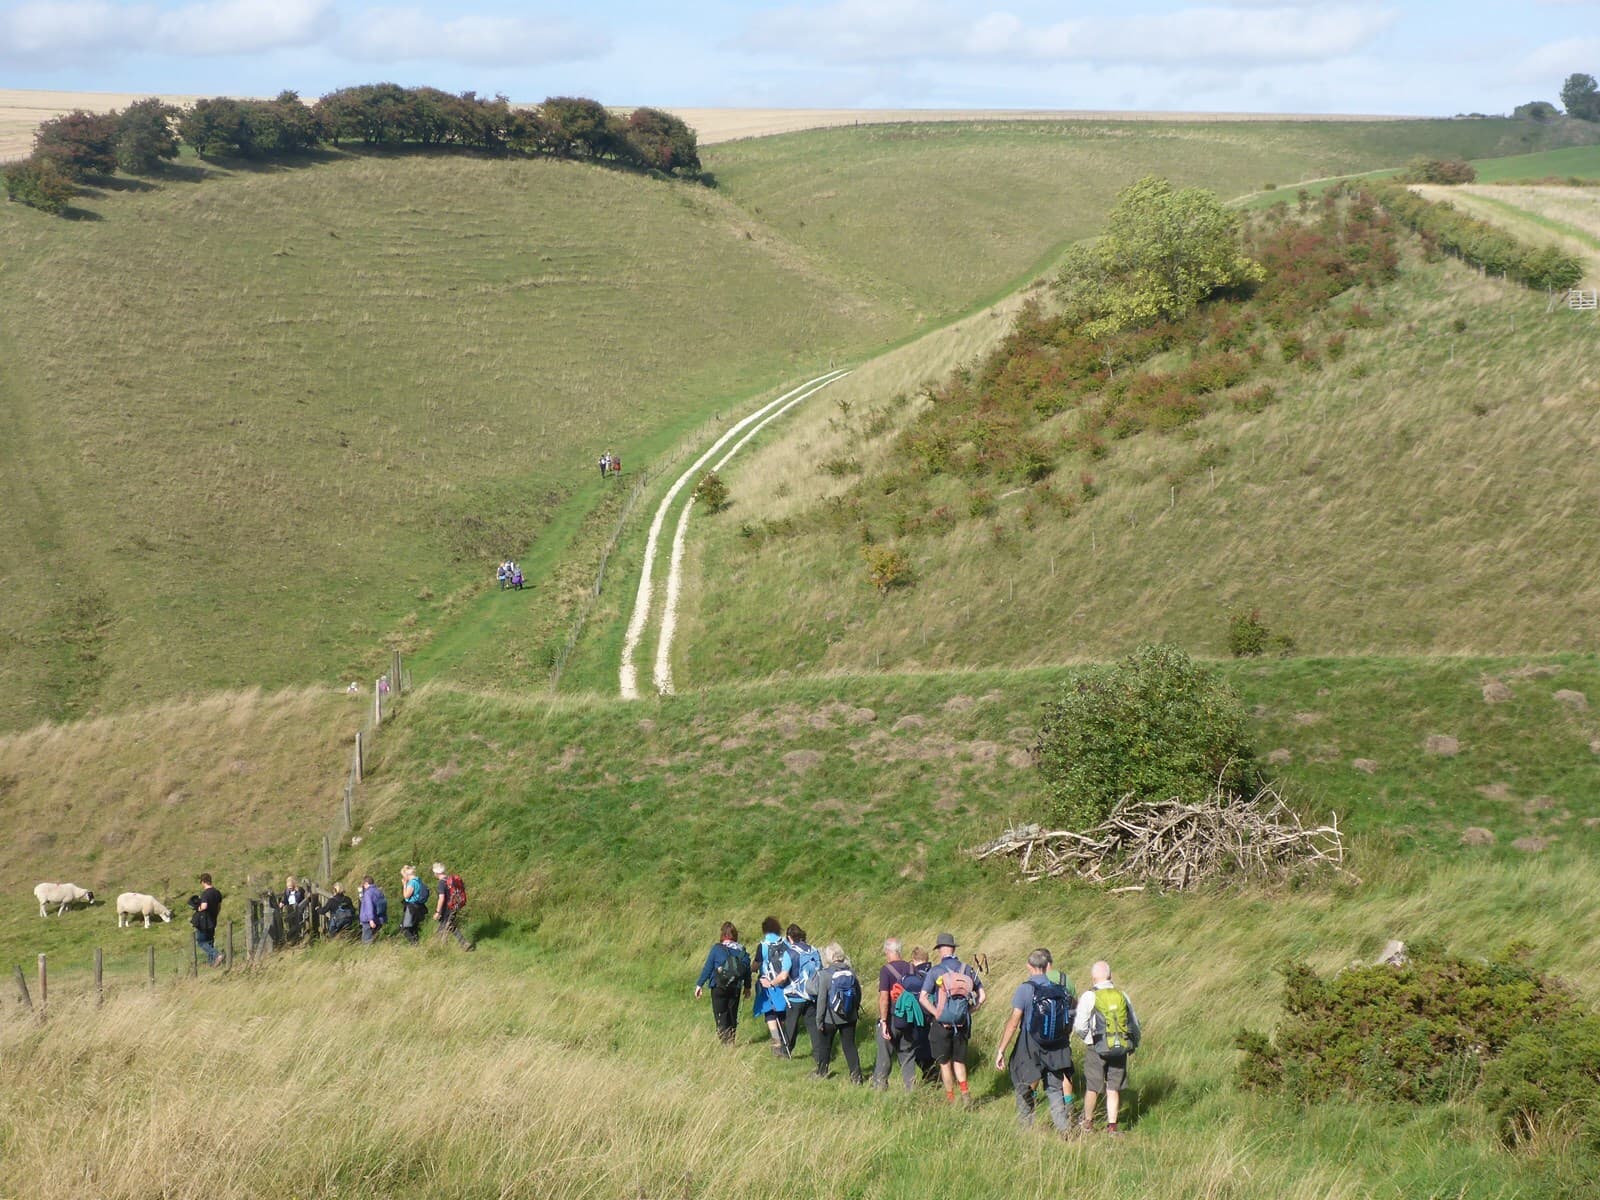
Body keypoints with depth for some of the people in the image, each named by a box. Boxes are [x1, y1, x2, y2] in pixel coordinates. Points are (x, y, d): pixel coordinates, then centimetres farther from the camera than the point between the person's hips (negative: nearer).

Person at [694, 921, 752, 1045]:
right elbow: (747, 969, 7)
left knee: (721, 1015, 0)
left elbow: (707, 968, -8)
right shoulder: (742, 950, 0)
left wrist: (699, 984, 1)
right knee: (733, 1015, 16)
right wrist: (747, 986, 21)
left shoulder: (717, 949, -10)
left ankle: (725, 1041, -10)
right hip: (735, 988, 4)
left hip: (719, 988, -4)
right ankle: (731, 1040, 18)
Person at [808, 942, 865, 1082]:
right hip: (849, 1017, 3)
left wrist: (819, 1019, -6)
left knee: (825, 1045, 16)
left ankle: (821, 1072, 32)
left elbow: (822, 999, -14)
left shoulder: (825, 974, -17)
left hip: (830, 1018, -3)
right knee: (850, 1045, 9)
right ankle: (856, 1075, 6)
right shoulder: (851, 971, -5)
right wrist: (855, 1010, 18)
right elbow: (858, 993, 4)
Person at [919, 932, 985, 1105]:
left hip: (942, 1023, -3)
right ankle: (964, 1092, -1)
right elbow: (981, 996, 4)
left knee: (945, 1063, 10)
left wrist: (937, 1014, -9)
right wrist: (969, 1011, 6)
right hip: (962, 1023, 3)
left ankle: (951, 1099, 16)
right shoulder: (967, 969, 2)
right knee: (959, 1061, 16)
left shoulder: (935, 971, -8)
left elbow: (923, 998, -14)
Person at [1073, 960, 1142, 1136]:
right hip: (1120, 1049, 3)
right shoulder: (1122, 995, 4)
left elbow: (1079, 1027, -7)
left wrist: (1087, 1036, 15)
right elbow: (1135, 1024, 11)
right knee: (1113, 1089, 9)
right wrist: (1134, 1044, 26)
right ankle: (1112, 1126, 7)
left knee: (1092, 1087, 11)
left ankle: (1088, 1123, 24)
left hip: (1097, 1049, -3)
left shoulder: (1089, 997, -8)